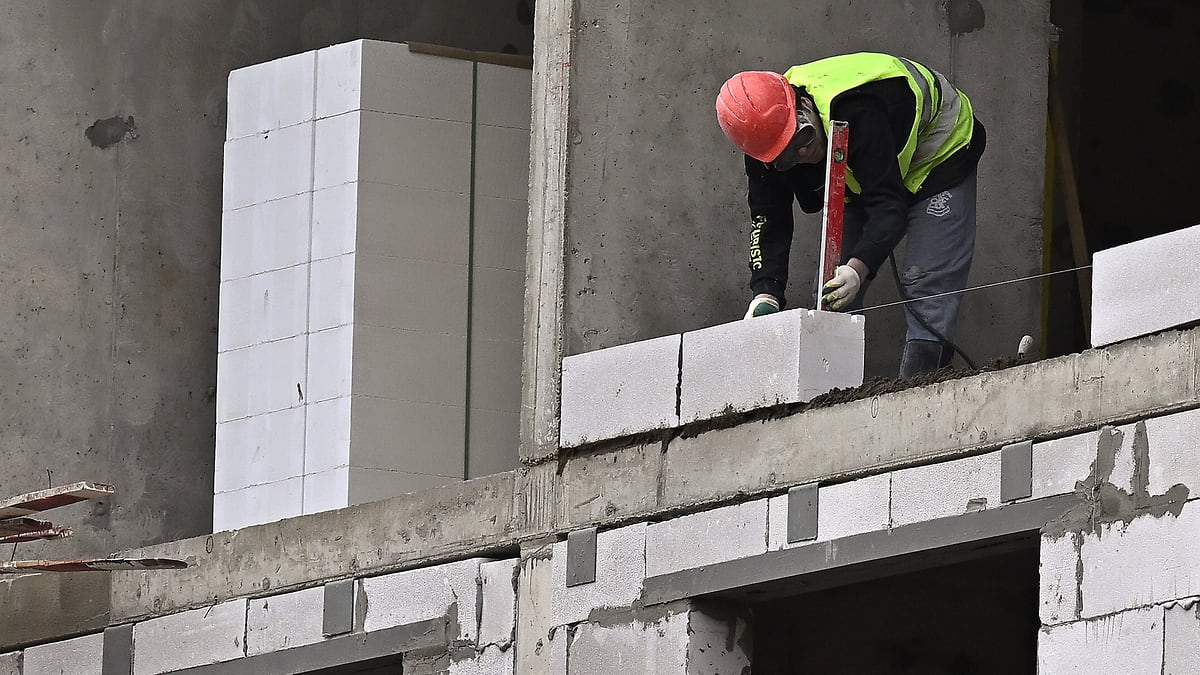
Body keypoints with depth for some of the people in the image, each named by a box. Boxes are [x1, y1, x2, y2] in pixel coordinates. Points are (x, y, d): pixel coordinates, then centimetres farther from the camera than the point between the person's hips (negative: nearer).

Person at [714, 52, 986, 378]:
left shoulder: (858, 113, -43)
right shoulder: (766, 134, -22)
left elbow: (888, 205, -43)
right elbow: (768, 220, -17)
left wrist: (858, 268, -58)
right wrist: (765, 293, -31)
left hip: (939, 158, -7)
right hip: (861, 179, 7)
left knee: (926, 280, -20)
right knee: (830, 287, -3)